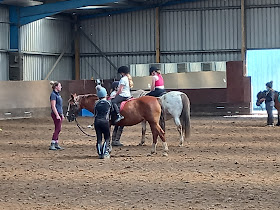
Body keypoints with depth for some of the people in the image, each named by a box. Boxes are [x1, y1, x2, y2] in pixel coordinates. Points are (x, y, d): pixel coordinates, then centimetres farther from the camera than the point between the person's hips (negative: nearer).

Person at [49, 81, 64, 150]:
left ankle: (56, 144, 14)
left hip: (59, 114, 10)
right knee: (58, 129, -10)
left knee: (57, 129, 10)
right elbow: (53, 106, -19)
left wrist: (62, 115, 22)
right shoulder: (53, 95, -14)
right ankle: (52, 145, -10)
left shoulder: (57, 94, 16)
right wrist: (57, 115, -22)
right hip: (56, 114, -10)